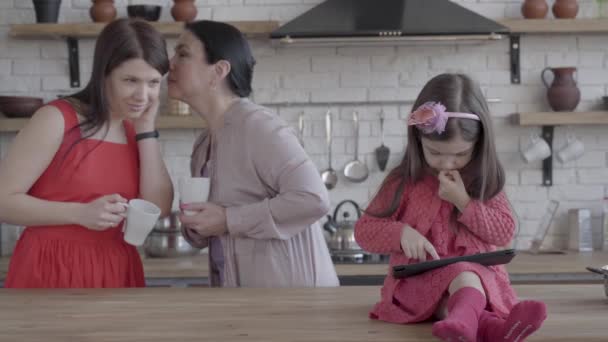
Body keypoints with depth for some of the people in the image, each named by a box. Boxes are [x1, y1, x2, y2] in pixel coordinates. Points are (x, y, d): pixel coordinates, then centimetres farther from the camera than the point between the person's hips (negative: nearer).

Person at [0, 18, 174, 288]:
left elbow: (159, 209, -4)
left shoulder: (136, 132, 7)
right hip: (53, 271, -5)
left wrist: (146, 130, -4)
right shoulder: (57, 119, -9)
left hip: (115, 272, 5)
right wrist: (80, 213, -22)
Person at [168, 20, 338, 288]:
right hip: (236, 286, 8)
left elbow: (313, 199, -26)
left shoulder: (257, 126, -16)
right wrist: (195, 227, -5)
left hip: (288, 289, -8)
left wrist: (229, 220, -21)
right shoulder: (204, 144, 9)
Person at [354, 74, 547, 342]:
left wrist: (464, 202, -10)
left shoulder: (483, 181, 8)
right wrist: (402, 233, -16)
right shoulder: (404, 181, 4)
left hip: (478, 273, 3)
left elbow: (505, 233, 3)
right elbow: (364, 230, 5)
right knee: (462, 277, -37)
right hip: (420, 280, -2)